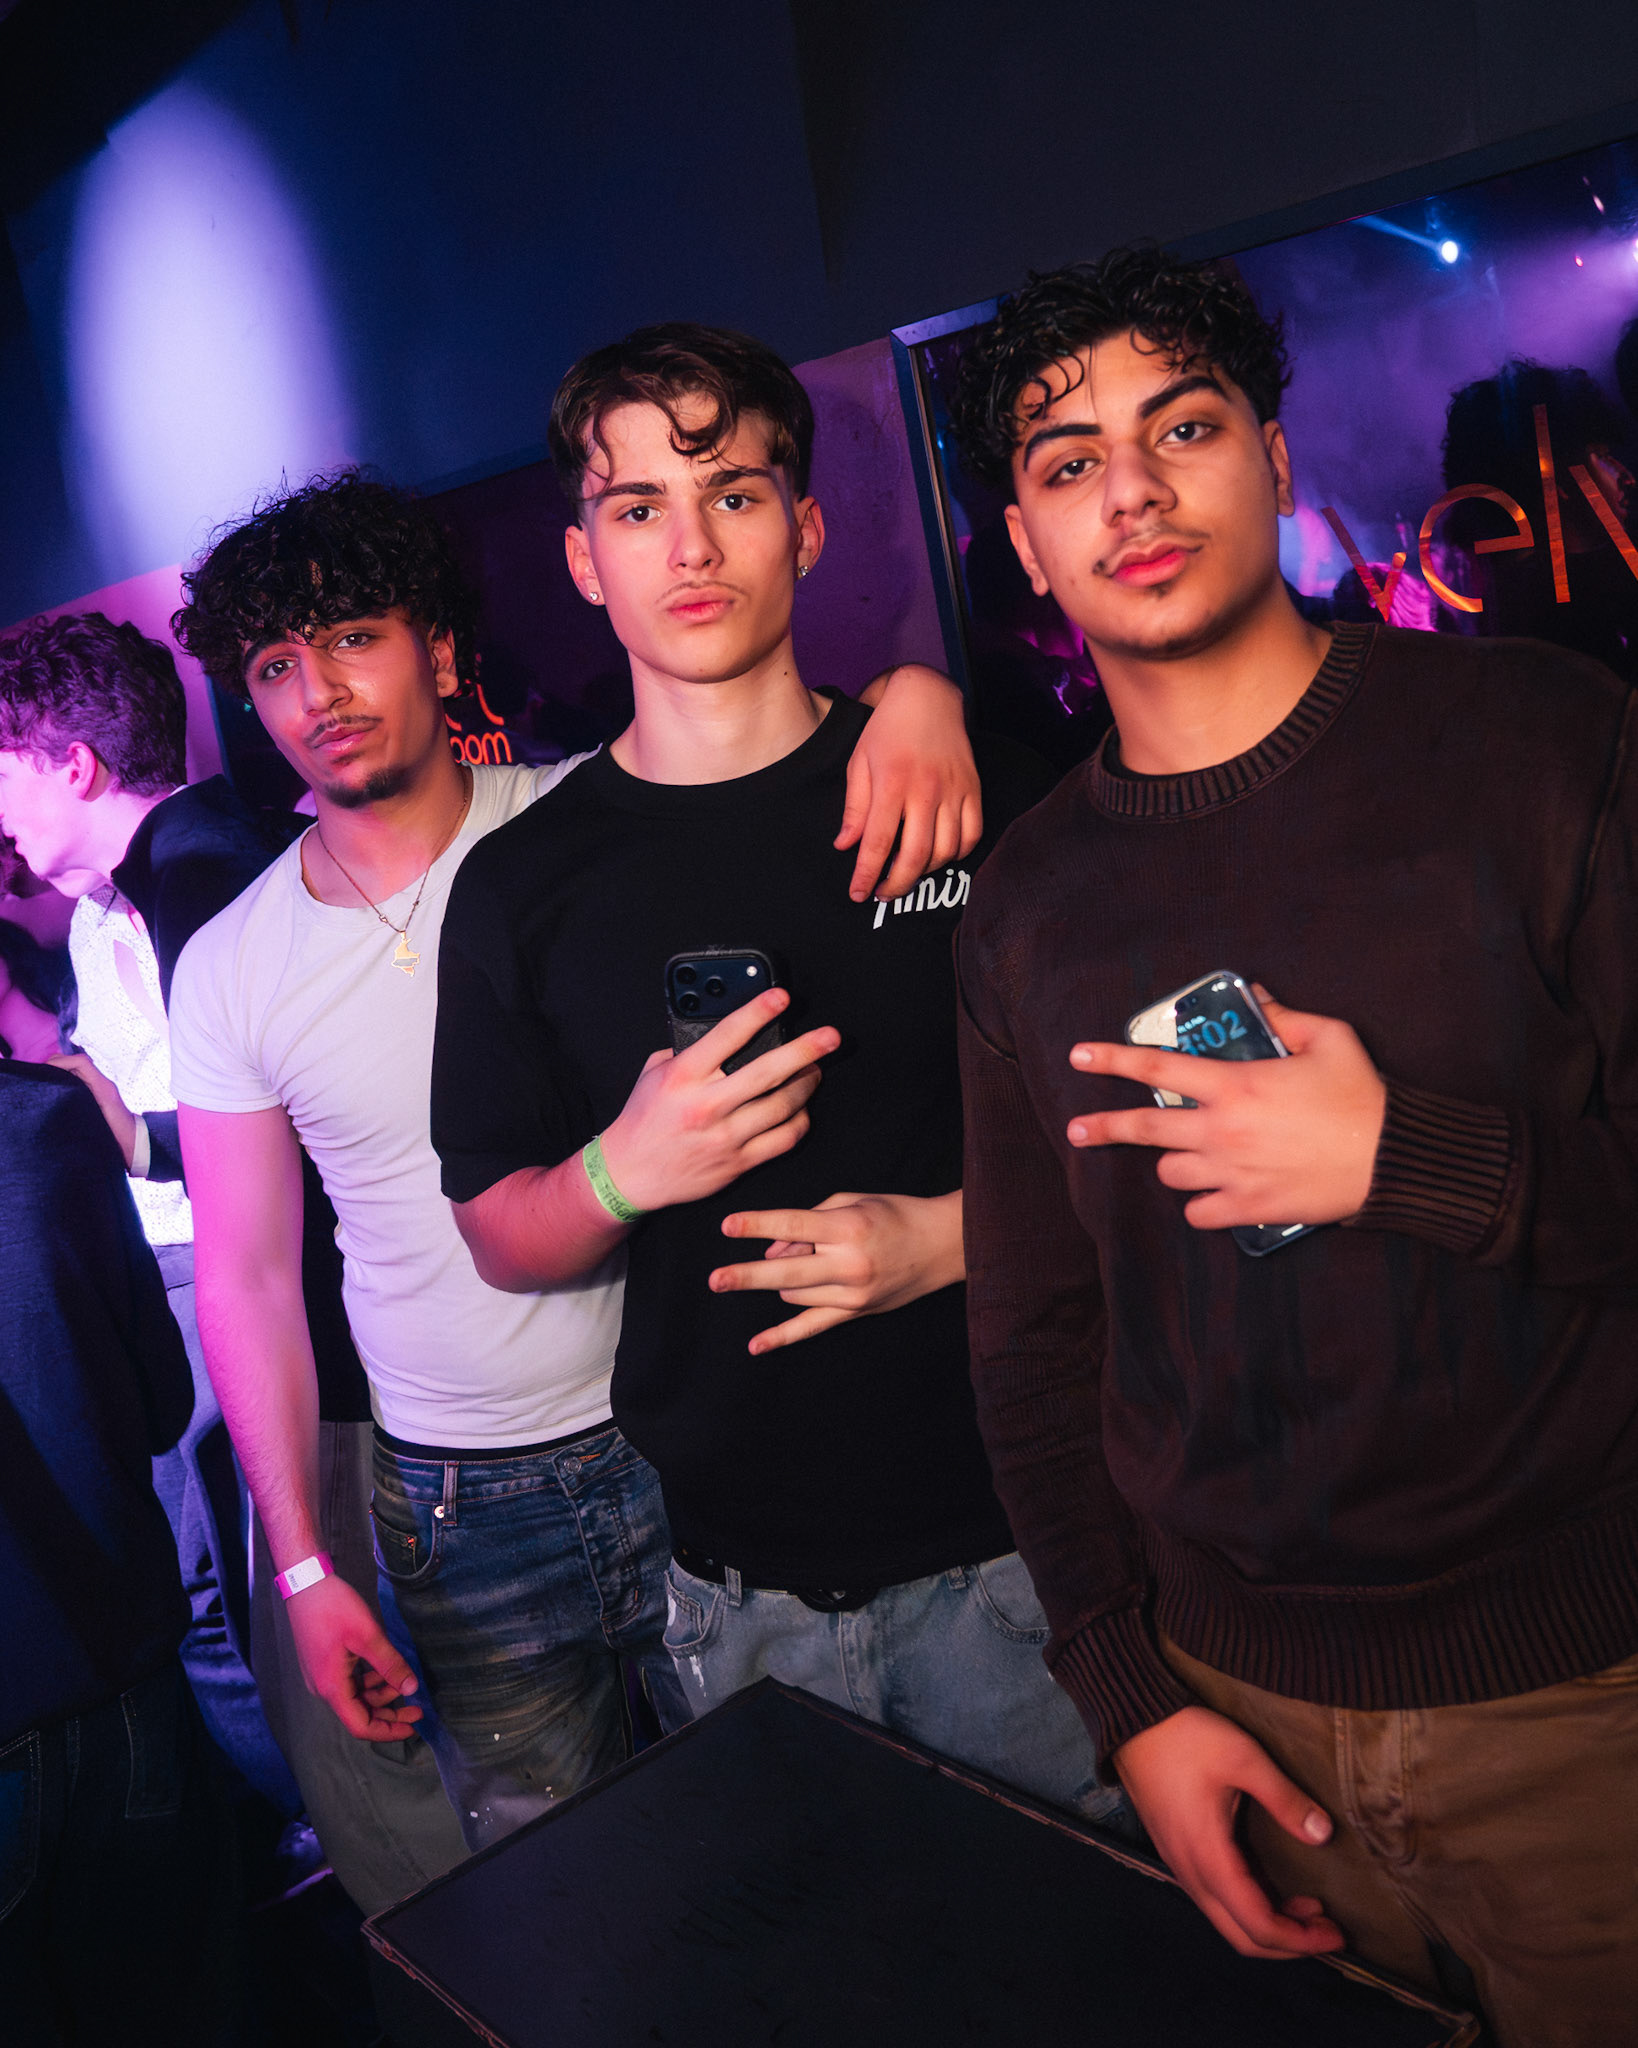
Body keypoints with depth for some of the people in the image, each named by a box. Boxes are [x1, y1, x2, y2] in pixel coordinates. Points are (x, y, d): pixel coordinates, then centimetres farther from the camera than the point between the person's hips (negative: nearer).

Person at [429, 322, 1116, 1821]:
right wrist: (627, 1170, -17)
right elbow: (501, 1238, 4)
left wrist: (960, 1231, -15)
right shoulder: (521, 883, -1)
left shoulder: (987, 801, -3)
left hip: (1012, 1539, 0)